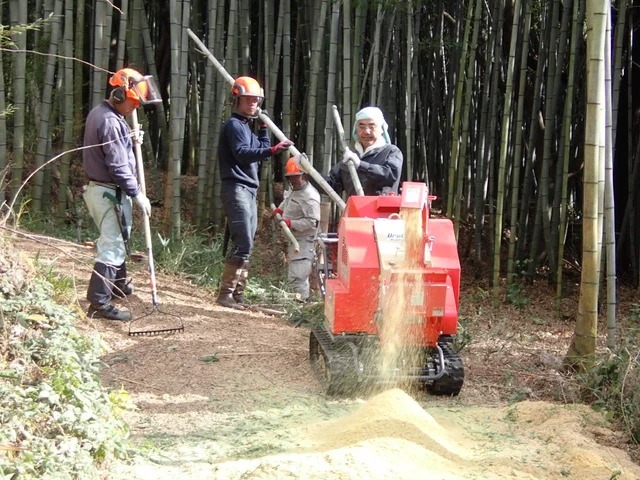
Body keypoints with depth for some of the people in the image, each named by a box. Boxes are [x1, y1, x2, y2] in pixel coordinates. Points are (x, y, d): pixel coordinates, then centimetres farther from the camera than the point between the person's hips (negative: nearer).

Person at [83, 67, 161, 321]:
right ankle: (99, 303, -11)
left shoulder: (100, 112, 10)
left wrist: (129, 140, 13)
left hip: (99, 188, 11)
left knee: (119, 238, 25)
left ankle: (118, 284, 42)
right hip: (109, 192, -11)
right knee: (112, 246, -10)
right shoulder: (110, 122, -22)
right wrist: (137, 194, -19)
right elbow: (118, 166, -24)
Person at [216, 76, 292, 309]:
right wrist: (272, 150, -34)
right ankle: (225, 294, -14)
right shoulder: (234, 125, -6)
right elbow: (242, 153, -22)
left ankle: (237, 293, 12)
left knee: (244, 244, 9)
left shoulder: (246, 127, 23)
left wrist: (263, 128, 17)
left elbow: (261, 152, 24)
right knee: (243, 243, -15)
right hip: (236, 189, -10)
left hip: (249, 191, 10)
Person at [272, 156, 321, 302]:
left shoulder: (309, 197, -21)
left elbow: (312, 222, -26)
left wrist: (290, 223, -26)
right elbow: (288, 201, 33)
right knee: (299, 276, 18)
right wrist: (280, 209, 14)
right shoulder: (294, 189, 10)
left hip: (303, 242, -10)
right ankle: (303, 300, 27)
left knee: (296, 278, -15)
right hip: (294, 240, 10)